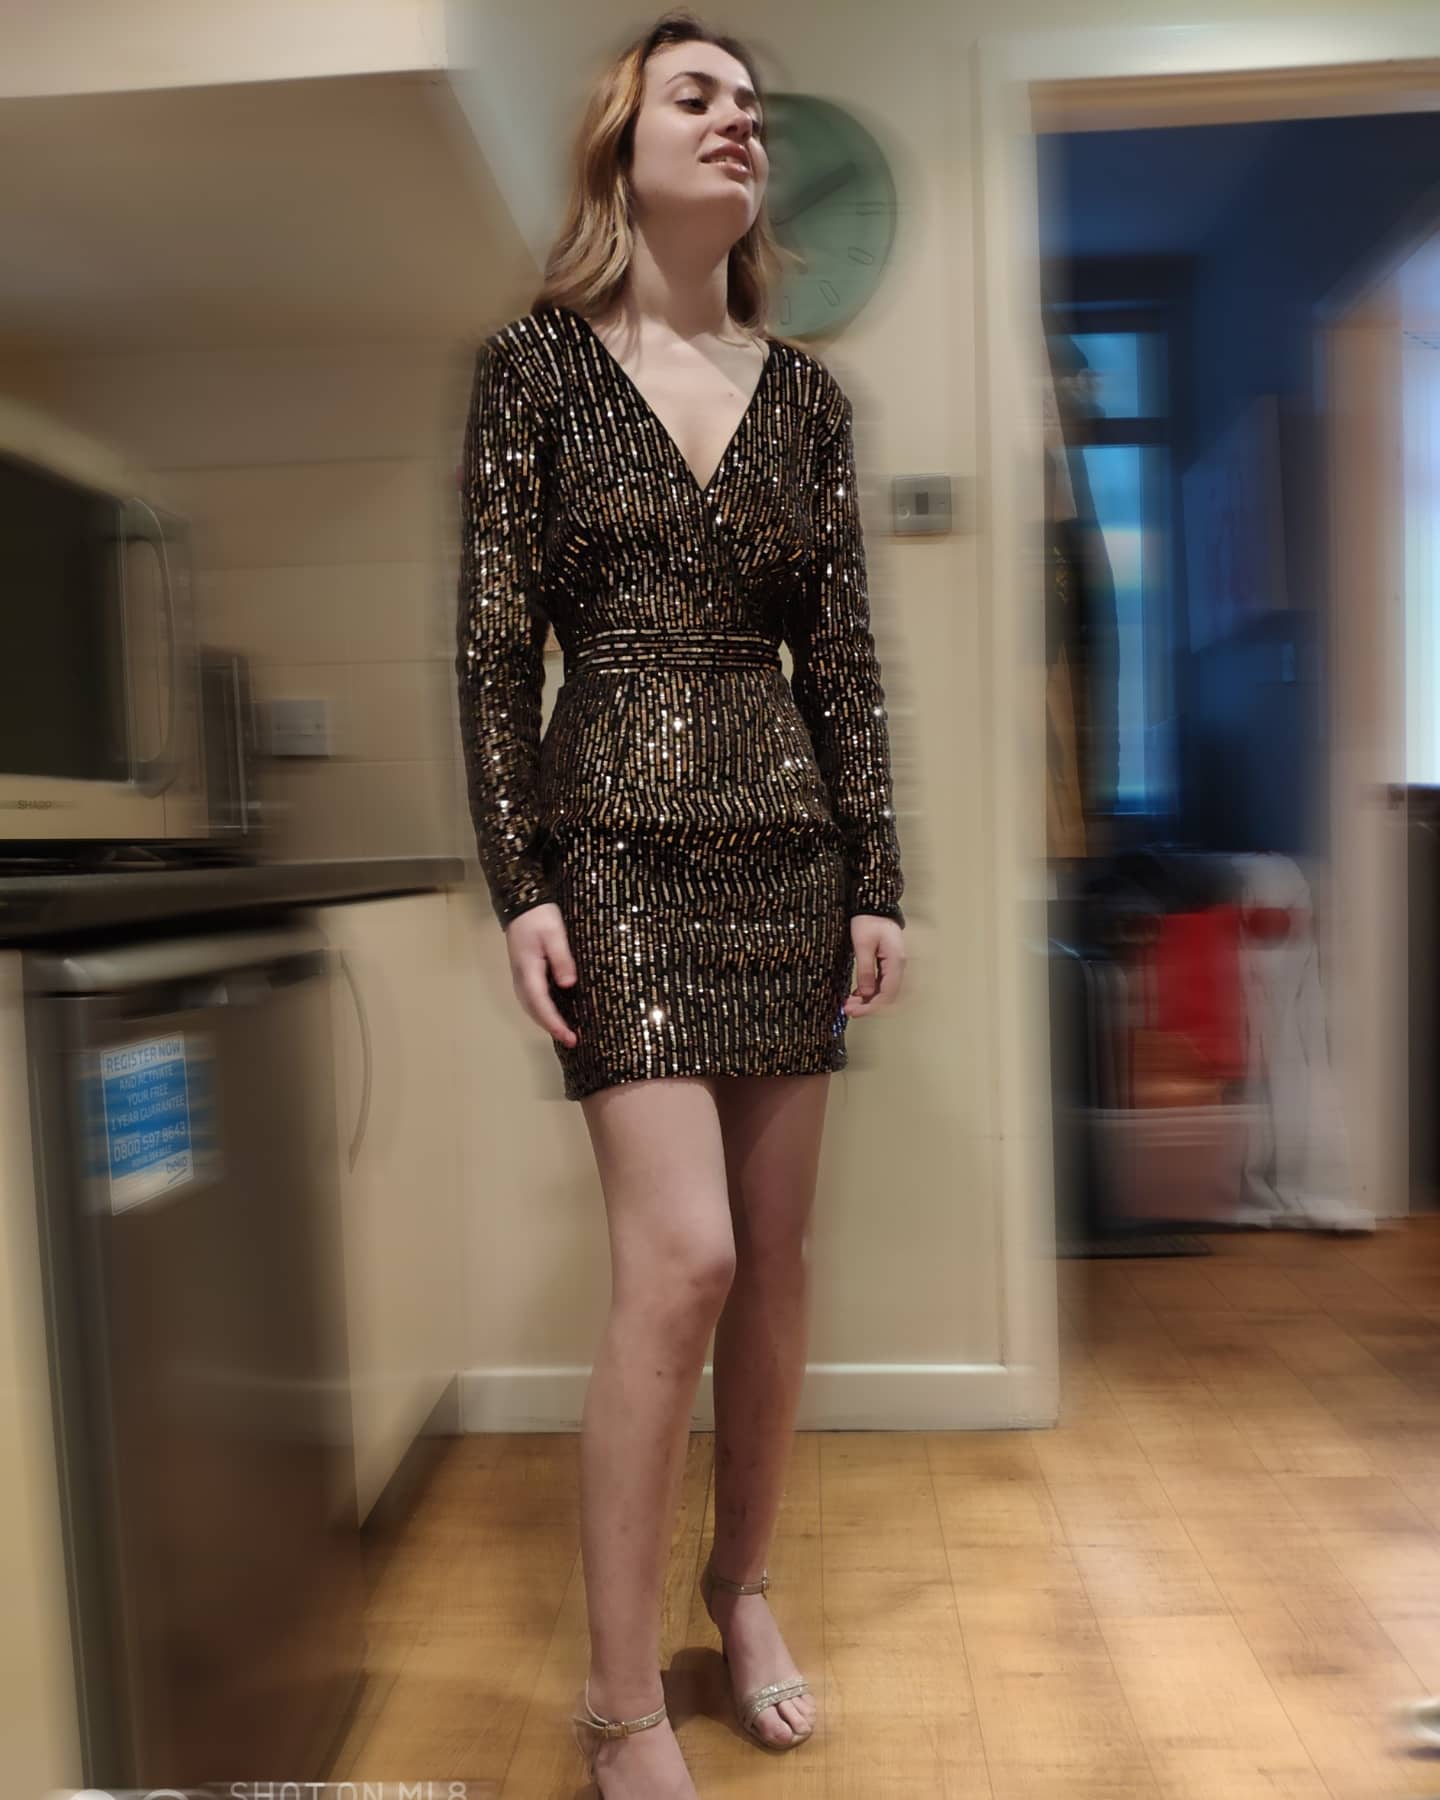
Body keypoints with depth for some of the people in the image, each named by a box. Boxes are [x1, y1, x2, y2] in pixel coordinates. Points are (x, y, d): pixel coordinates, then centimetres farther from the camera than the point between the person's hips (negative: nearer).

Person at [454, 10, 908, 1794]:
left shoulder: (805, 394, 13)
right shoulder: (535, 361, 4)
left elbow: (844, 655, 9)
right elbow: (493, 646, -2)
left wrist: (877, 879, 4)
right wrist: (515, 881, -9)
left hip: (788, 843, 4)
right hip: (620, 841, -4)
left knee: (775, 1254, 8)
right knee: (681, 1256, -12)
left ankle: (743, 1582, 31)